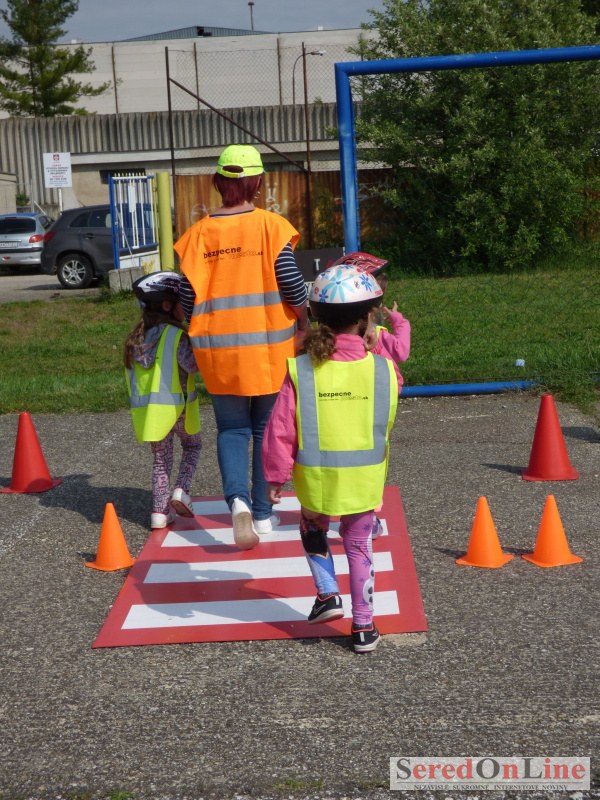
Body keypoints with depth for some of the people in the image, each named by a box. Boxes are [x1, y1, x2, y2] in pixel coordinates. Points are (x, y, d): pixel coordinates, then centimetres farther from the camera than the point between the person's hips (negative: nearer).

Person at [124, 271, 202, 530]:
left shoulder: (136, 337, 8)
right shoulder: (175, 335, -13)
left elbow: (131, 371, 12)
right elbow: (193, 365, -22)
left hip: (147, 408, 5)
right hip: (177, 405, -5)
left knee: (160, 458, 16)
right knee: (192, 445, 19)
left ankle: (160, 511, 11)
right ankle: (181, 490, 0)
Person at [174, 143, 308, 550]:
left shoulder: (199, 233, -2)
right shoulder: (271, 225, -7)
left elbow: (188, 296, -1)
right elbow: (293, 285, -9)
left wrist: (198, 335, 14)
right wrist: (305, 322, 9)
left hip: (219, 350, 1)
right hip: (269, 348, -1)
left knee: (232, 428, 12)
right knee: (266, 430, 14)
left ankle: (238, 498, -13)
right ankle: (263, 513, 21)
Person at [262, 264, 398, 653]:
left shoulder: (300, 370, -11)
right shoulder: (383, 369, -9)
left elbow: (281, 429, -9)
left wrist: (277, 475, 2)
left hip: (316, 479, 0)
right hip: (365, 481, 0)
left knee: (313, 531, 27)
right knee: (359, 546, 14)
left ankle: (327, 593, 18)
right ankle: (364, 626, 18)